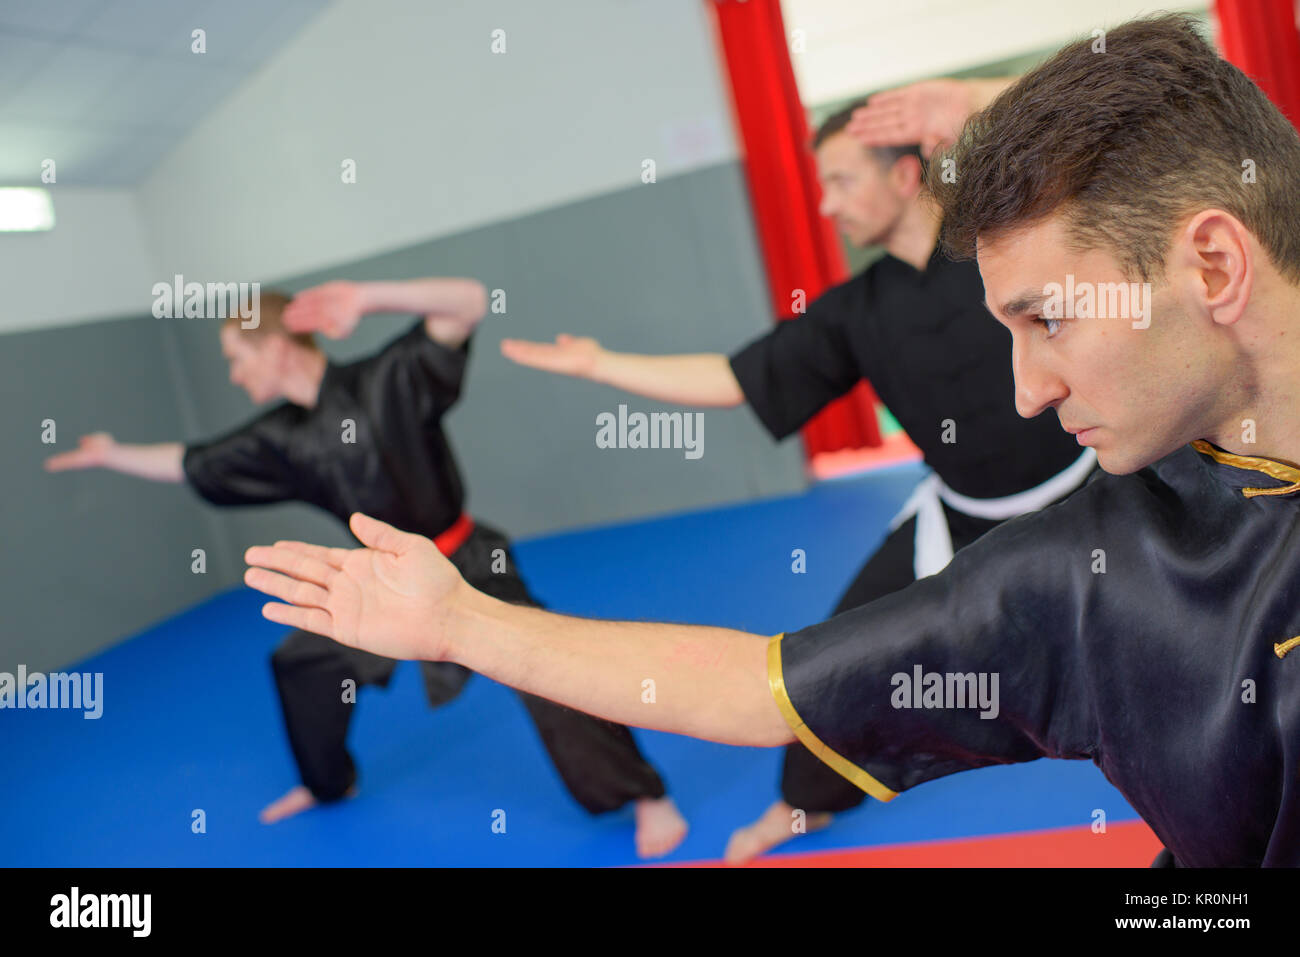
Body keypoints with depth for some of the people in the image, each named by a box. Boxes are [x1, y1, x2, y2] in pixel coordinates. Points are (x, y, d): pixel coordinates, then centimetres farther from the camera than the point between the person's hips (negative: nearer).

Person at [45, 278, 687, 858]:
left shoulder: (388, 380, -18)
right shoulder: (280, 438, 1)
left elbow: (470, 302, -28)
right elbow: (191, 465, 17)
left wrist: (368, 299, -37)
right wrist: (112, 455, 23)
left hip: (467, 568, -7)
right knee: (301, 662, 18)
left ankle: (649, 800, -10)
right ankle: (329, 784, 45)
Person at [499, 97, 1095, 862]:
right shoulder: (859, 313, -7)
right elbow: (730, 381, -6)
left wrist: (966, 101, -35)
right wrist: (597, 364, -7)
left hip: (1086, 491, -2)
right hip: (966, 518, 3)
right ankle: (808, 802, 31)